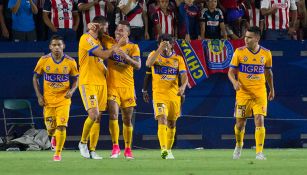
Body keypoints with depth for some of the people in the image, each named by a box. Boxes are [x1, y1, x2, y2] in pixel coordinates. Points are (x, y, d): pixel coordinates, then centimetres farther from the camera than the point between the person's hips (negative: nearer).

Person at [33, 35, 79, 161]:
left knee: (61, 126, -14)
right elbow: (35, 78, 6)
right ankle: (55, 136, 41)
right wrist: (39, 96, -3)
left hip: (64, 99, -1)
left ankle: (58, 153, 0)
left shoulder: (70, 62, -6)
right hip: (48, 100, 1)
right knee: (50, 130, 4)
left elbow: (76, 79, 6)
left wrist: (71, 90, -14)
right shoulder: (43, 60, -6)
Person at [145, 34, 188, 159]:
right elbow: (148, 63, -20)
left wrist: (183, 86, -21)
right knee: (162, 120, -20)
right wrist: (159, 50, -26)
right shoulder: (155, 55, 2)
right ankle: (163, 150, -31)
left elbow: (184, 76, -1)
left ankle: (169, 150, 26)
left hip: (174, 95, 3)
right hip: (159, 94, -3)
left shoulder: (178, 59, 6)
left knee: (171, 124, 11)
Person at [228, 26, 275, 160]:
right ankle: (239, 145, 35)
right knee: (240, 123, 6)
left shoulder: (266, 53, 1)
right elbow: (231, 71, -2)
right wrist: (234, 82, -22)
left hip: (260, 93, 0)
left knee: (259, 121, -14)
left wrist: (271, 89, 22)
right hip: (243, 93, 0)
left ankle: (259, 152, -10)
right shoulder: (239, 52, -4)